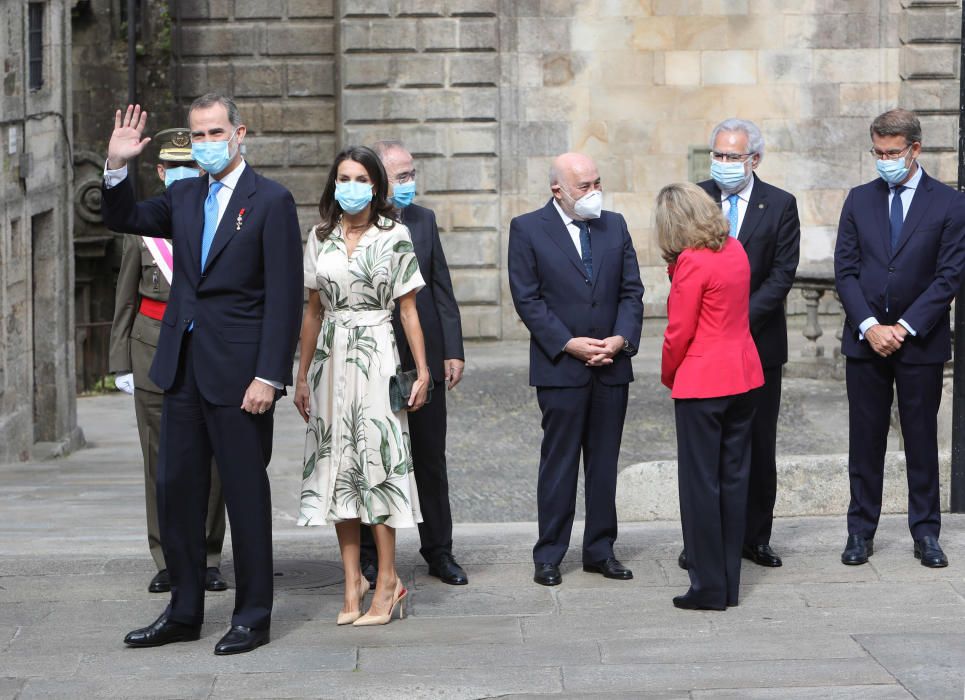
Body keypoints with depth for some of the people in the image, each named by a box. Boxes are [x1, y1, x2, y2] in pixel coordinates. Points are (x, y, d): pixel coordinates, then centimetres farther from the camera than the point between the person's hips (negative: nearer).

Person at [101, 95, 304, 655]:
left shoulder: (271, 201, -7)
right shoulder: (184, 198, 11)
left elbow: (285, 297, -11)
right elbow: (124, 220, 24)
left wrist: (269, 376, -17)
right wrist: (117, 165, 6)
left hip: (238, 372, -6)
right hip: (183, 367, 7)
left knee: (247, 494, 2)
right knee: (176, 488, 10)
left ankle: (253, 617, 11)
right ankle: (184, 613, 20)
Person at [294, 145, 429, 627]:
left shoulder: (394, 236, 1)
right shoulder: (320, 238, 10)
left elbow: (408, 308, 2)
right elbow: (313, 311, 15)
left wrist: (422, 370, -3)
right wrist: (302, 376, 14)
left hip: (375, 356, -3)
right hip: (331, 358, 3)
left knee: (376, 460, -7)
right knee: (337, 463, 1)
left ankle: (387, 581, -2)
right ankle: (352, 583, 6)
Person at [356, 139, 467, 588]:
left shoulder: (423, 220, 8)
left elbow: (442, 290, 9)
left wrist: (453, 350, 3)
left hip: (424, 361, 4)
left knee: (431, 462, 11)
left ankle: (439, 553, 21)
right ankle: (369, 558, 16)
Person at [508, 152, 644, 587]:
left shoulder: (614, 226, 10)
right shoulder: (527, 229, -2)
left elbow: (631, 290, 9)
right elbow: (527, 299, -7)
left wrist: (621, 338, -8)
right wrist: (569, 344, -14)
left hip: (611, 366, 4)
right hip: (560, 367, -4)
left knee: (605, 463, 8)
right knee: (559, 464, 0)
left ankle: (600, 551, 16)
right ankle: (549, 556, 7)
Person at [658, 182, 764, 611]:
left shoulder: (692, 262, -16)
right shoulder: (735, 250, 7)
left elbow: (679, 333, -12)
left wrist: (668, 376, 4)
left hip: (702, 381, -8)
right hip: (743, 376, 8)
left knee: (700, 483, 0)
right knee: (733, 477, 11)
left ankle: (708, 588, 3)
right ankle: (729, 584, 16)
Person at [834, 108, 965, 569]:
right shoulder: (859, 201, 7)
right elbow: (845, 270, 3)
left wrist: (904, 327, -12)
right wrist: (869, 325, -10)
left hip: (920, 342, -2)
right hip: (865, 340, 2)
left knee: (922, 440, 5)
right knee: (865, 440, 5)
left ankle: (926, 534, 12)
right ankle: (861, 531, 12)